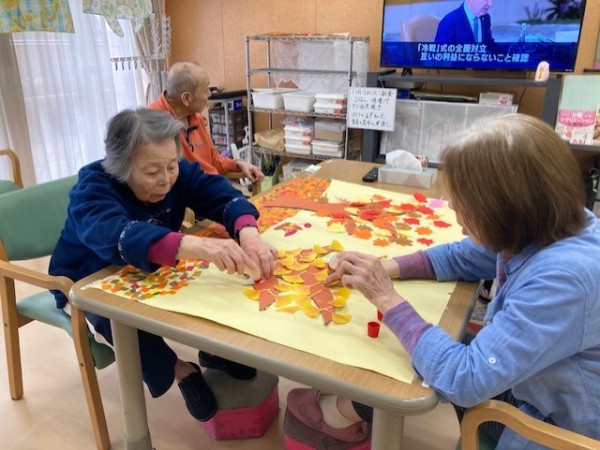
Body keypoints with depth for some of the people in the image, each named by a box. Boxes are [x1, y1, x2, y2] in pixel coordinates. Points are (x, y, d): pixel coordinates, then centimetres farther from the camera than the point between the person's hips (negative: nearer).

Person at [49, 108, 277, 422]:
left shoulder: (177, 173, -16)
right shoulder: (92, 187, -31)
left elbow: (222, 194, -26)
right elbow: (116, 235, -51)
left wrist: (248, 232, -50)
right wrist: (193, 246, -69)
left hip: (148, 275, 4)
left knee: (212, 278, -18)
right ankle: (177, 370, -13)